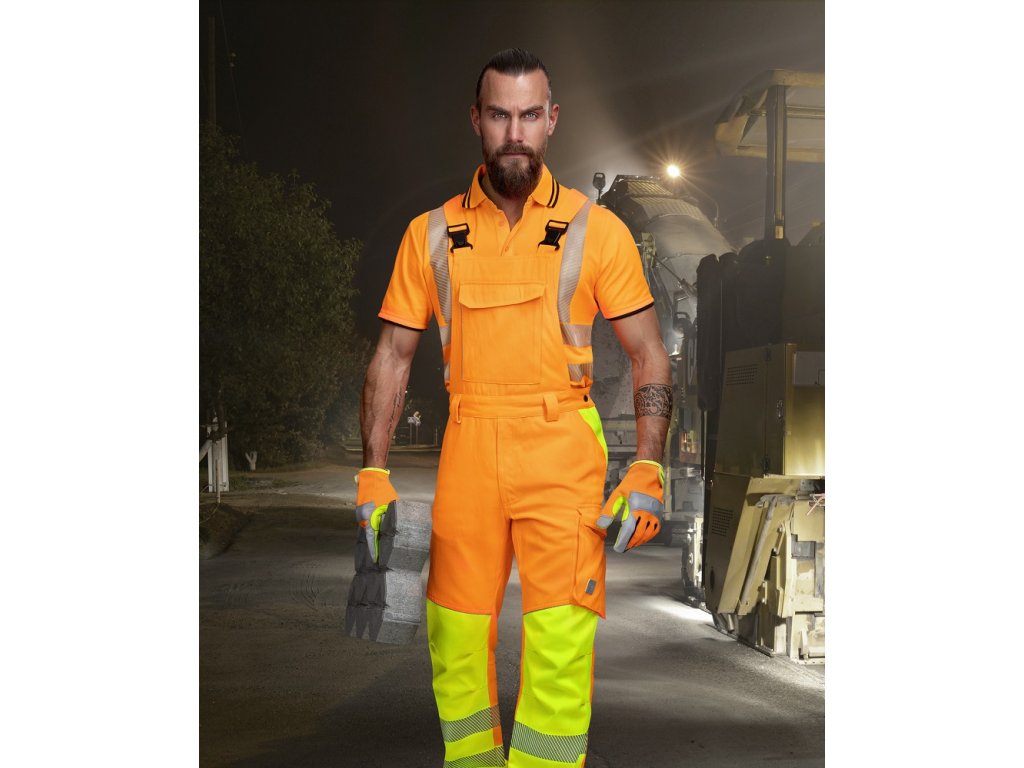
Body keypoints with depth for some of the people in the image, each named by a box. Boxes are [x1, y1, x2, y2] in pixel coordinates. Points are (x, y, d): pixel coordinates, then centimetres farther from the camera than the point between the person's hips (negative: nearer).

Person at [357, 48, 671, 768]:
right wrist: (373, 472, 4)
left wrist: (648, 469, -8)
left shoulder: (596, 229, 3)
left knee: (559, 640, -8)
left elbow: (649, 355, 4)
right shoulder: (432, 234, 9)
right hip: (467, 446, 2)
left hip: (563, 448, -2)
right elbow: (392, 357, 11)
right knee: (456, 637, 7)